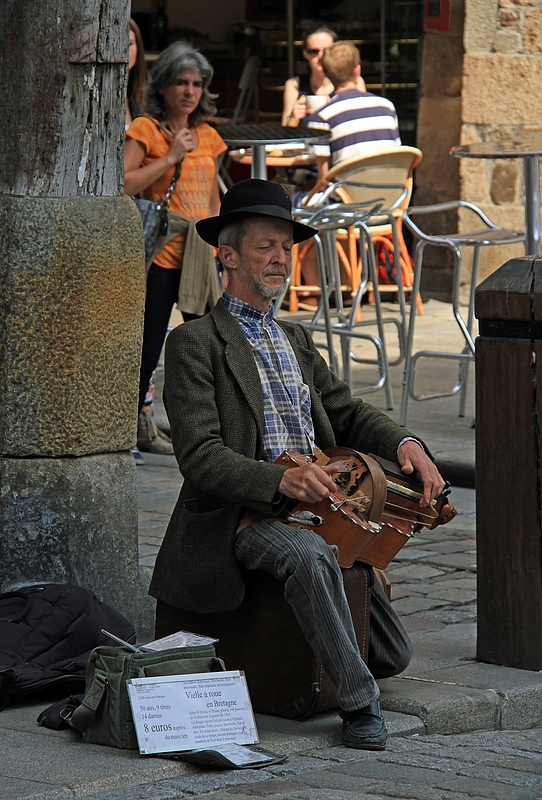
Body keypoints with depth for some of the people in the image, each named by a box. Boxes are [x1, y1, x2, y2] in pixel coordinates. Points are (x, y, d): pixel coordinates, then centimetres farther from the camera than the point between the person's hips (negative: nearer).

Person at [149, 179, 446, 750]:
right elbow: (199, 457, -16)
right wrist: (281, 480, -33)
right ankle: (357, 703, -30)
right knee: (307, 553, -40)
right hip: (240, 514, -7)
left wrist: (404, 443, -6)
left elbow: (347, 414, 17)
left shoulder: (296, 340, 21)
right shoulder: (194, 343, -5)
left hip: (318, 506, 7)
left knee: (392, 656, 4)